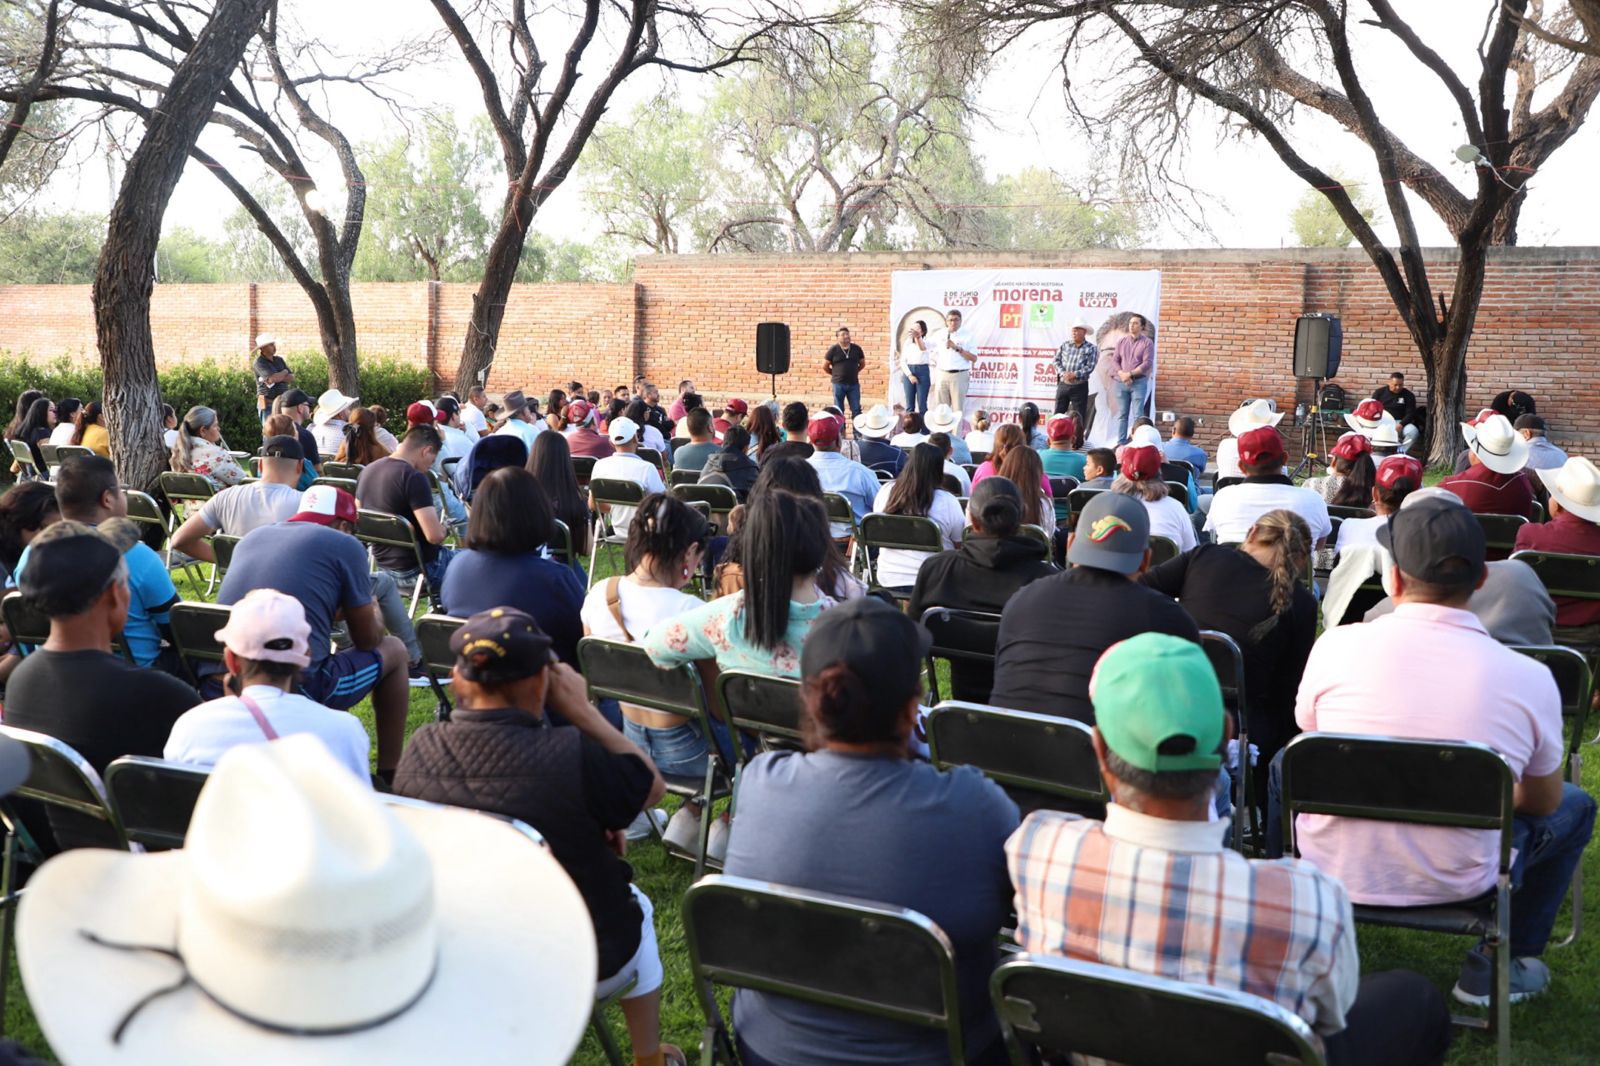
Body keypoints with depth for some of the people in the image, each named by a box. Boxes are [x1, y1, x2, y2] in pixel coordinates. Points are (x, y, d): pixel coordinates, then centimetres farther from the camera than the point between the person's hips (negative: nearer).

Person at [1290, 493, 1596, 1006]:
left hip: (1334, 869, 1)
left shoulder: (1336, 646, -15)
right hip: (1456, 885, 0)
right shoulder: (1530, 679, -15)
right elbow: (1542, 802, 2)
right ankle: (1497, 968, 28)